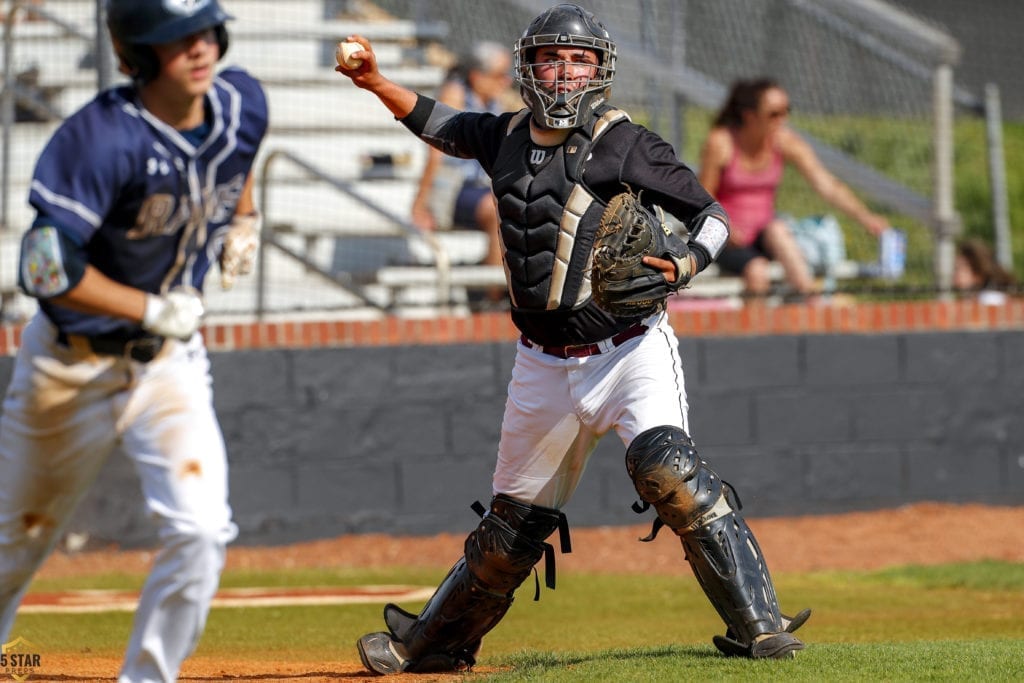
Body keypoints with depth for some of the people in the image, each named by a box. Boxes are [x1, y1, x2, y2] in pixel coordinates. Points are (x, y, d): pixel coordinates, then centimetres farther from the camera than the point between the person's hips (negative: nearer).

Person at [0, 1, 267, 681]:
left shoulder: (243, 104, -8)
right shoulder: (103, 137, -28)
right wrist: (154, 311, -23)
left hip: (170, 360, 4)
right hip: (72, 363, -4)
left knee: (200, 531, -15)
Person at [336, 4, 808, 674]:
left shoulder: (624, 143, -9)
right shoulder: (508, 136, 7)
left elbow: (711, 215, -4)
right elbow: (443, 125, 28)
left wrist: (683, 264, -22)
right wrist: (376, 81, 18)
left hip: (630, 350, -5)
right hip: (545, 366, 5)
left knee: (666, 468, -29)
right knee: (515, 519, 15)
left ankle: (758, 626, -28)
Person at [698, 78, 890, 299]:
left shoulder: (785, 142, -5)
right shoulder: (720, 143, -13)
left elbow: (827, 185, -12)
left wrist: (865, 217, -25)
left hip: (763, 236, 3)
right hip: (726, 239, -3)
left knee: (776, 229, -34)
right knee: (757, 271, -35)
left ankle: (808, 293, -44)